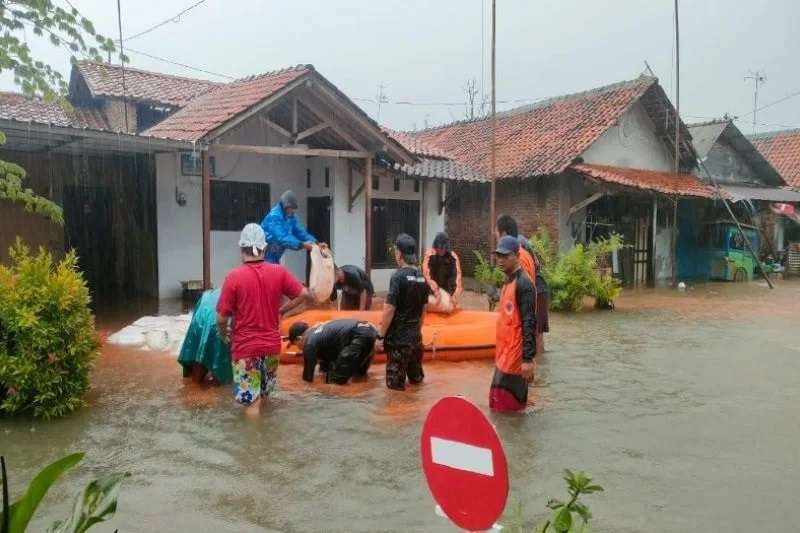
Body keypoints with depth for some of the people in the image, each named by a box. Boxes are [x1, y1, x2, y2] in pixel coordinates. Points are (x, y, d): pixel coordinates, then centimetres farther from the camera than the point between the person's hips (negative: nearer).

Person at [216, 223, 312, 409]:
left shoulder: (234, 276, -13)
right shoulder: (279, 272, -4)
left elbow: (221, 318, -11)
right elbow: (304, 294, 2)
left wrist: (224, 335, 9)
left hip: (245, 346, -4)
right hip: (272, 345, 4)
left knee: (248, 399, 4)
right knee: (265, 394, 21)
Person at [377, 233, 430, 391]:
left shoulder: (398, 276, -15)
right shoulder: (422, 277, 6)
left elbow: (390, 309, -17)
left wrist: (381, 336, -10)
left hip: (398, 336, -7)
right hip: (416, 335, 7)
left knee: (395, 383, 3)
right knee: (416, 377, 20)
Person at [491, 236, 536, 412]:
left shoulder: (523, 283, -15)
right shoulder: (507, 282, 13)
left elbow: (529, 323, -20)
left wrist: (528, 359, -23)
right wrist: (500, 353, 19)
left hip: (515, 357, -9)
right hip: (504, 355, 9)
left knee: (507, 407, -3)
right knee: (500, 404, 15)